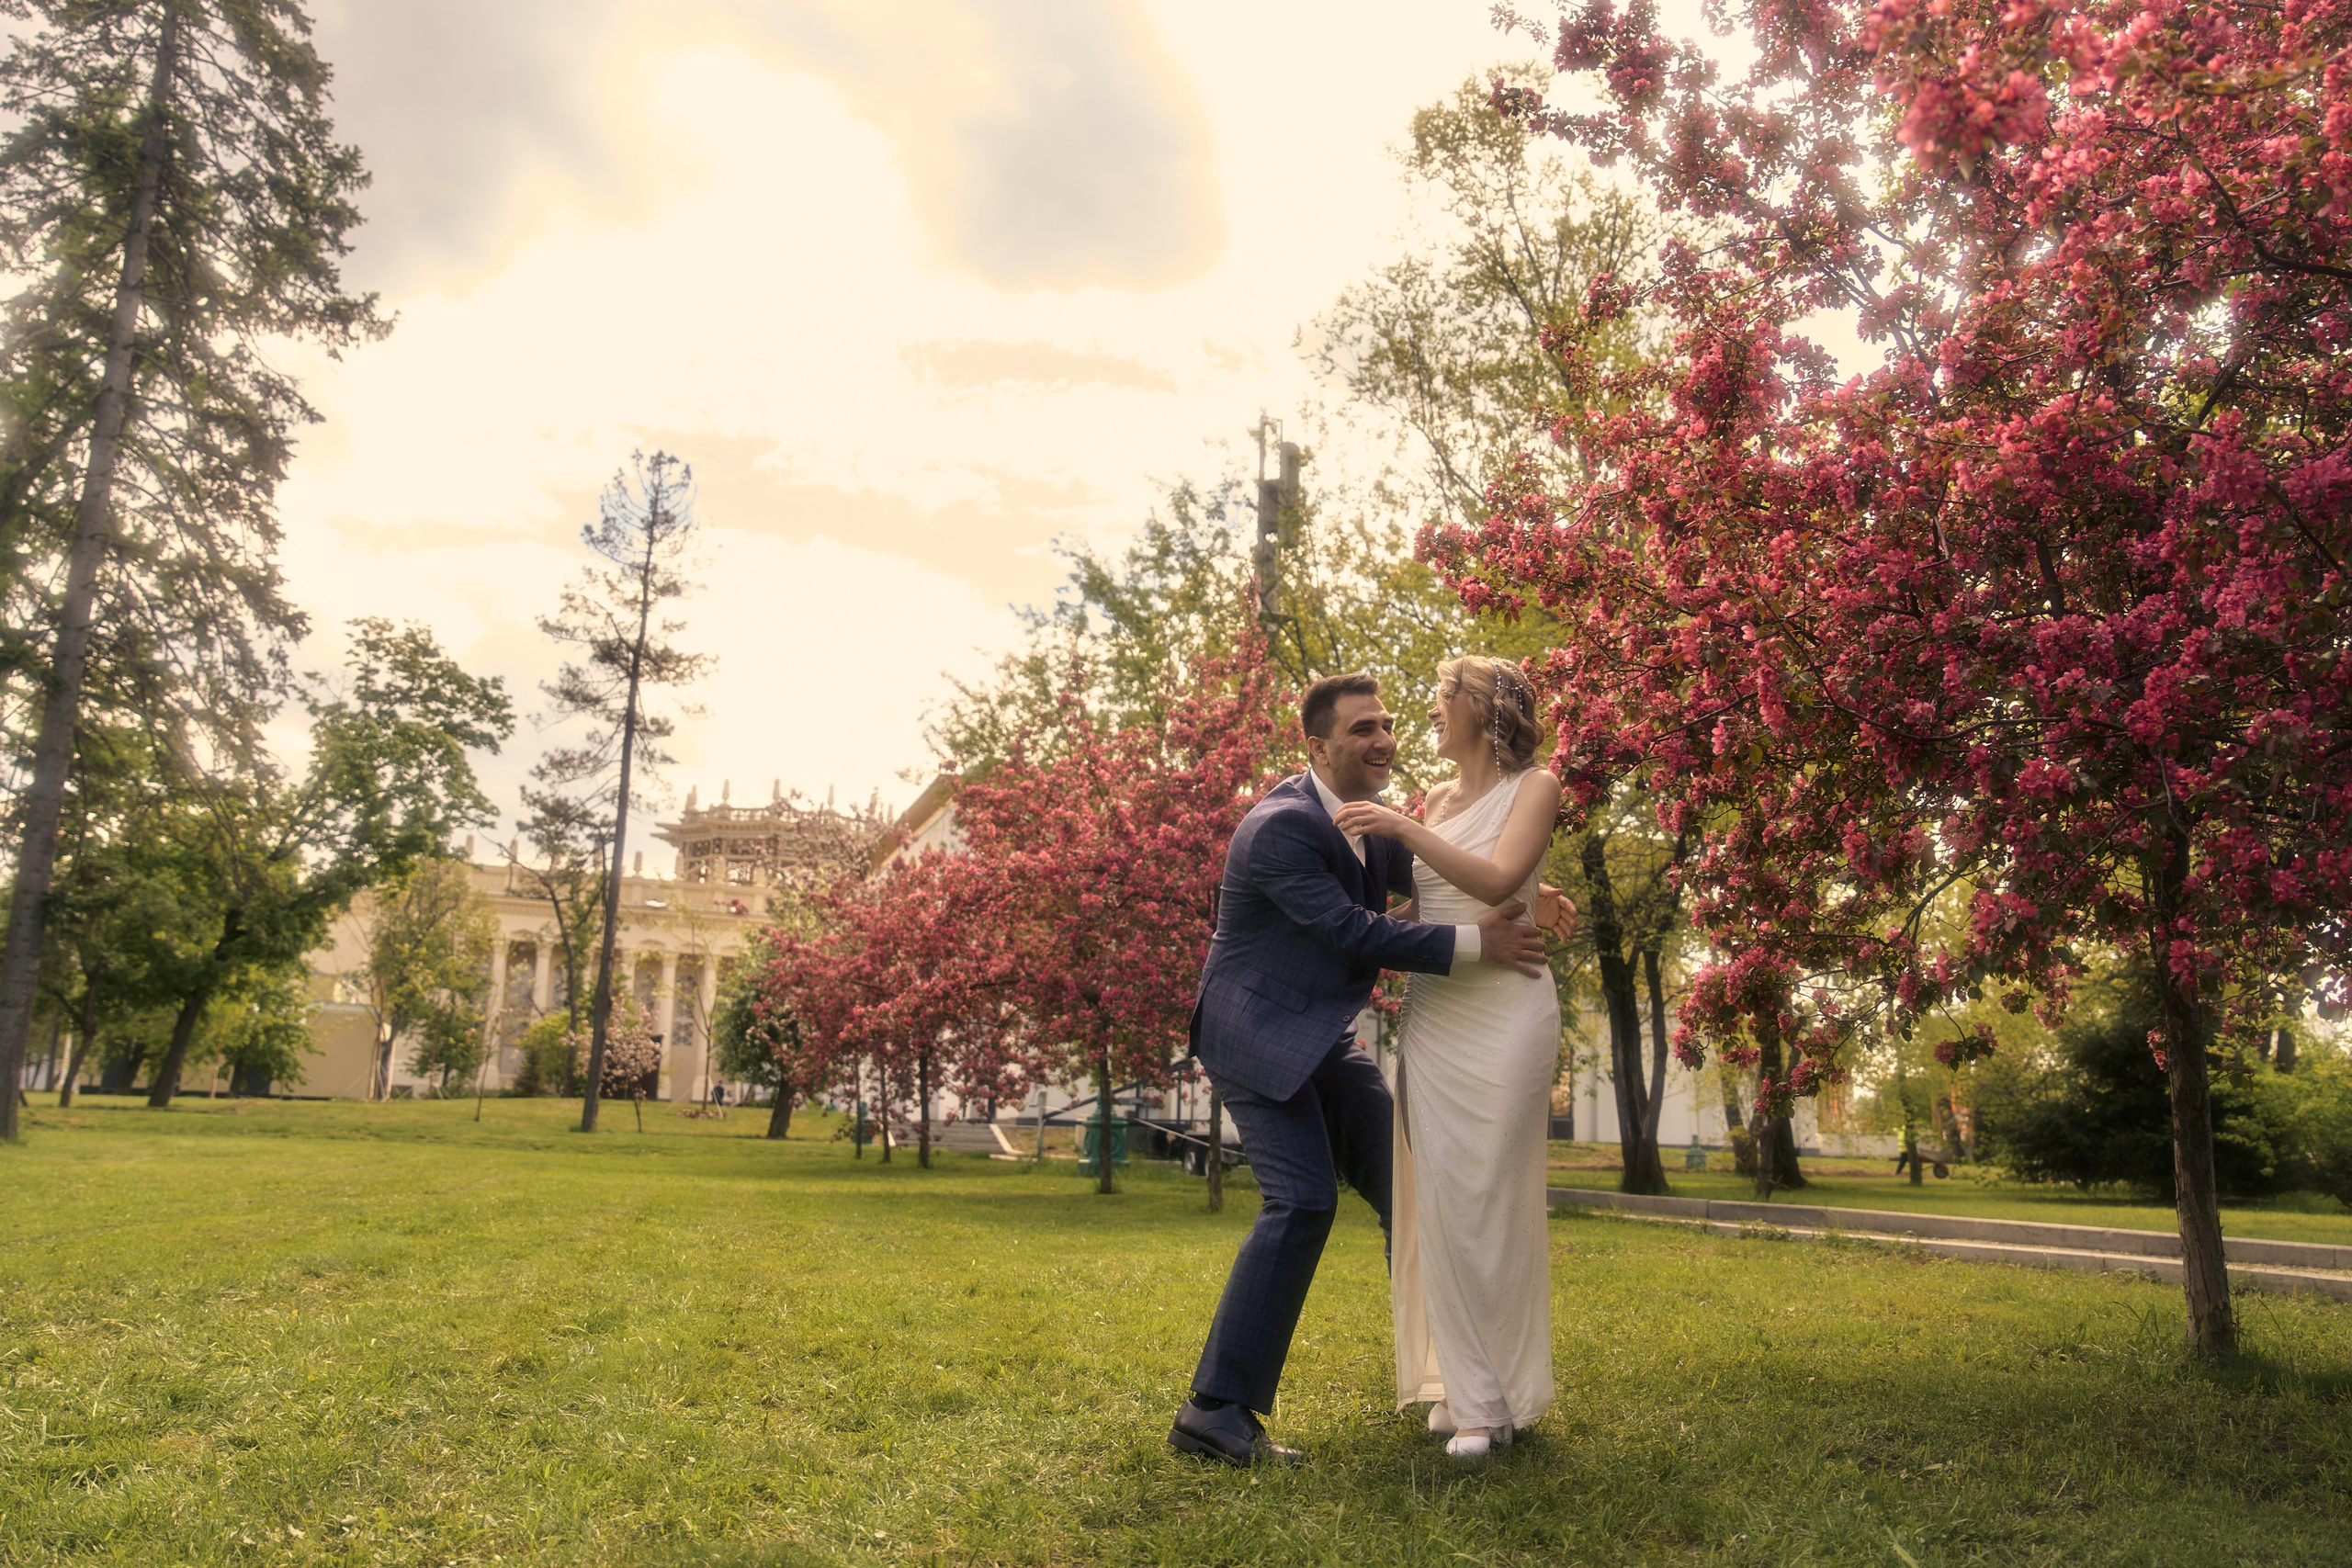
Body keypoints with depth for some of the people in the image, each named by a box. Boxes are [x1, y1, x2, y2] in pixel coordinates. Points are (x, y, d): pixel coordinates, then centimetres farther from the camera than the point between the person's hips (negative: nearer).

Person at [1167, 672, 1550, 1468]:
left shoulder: (1368, 817, 7)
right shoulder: (1281, 827, -22)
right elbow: (1353, 929, -26)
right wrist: (1475, 944, -25)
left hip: (1323, 1039, 9)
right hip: (1257, 1034, -9)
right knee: (1303, 1199, -20)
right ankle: (1215, 1411, -14)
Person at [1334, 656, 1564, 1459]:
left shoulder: (1533, 788, 0)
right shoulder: (1436, 799, 15)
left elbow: (1497, 882, -18)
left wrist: (1405, 829, -21)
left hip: (1502, 1009, -5)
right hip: (1429, 1009, 5)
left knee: (1489, 1197, -4)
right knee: (1439, 1198, 3)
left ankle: (1496, 1398, 5)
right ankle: (1463, 1388, 12)